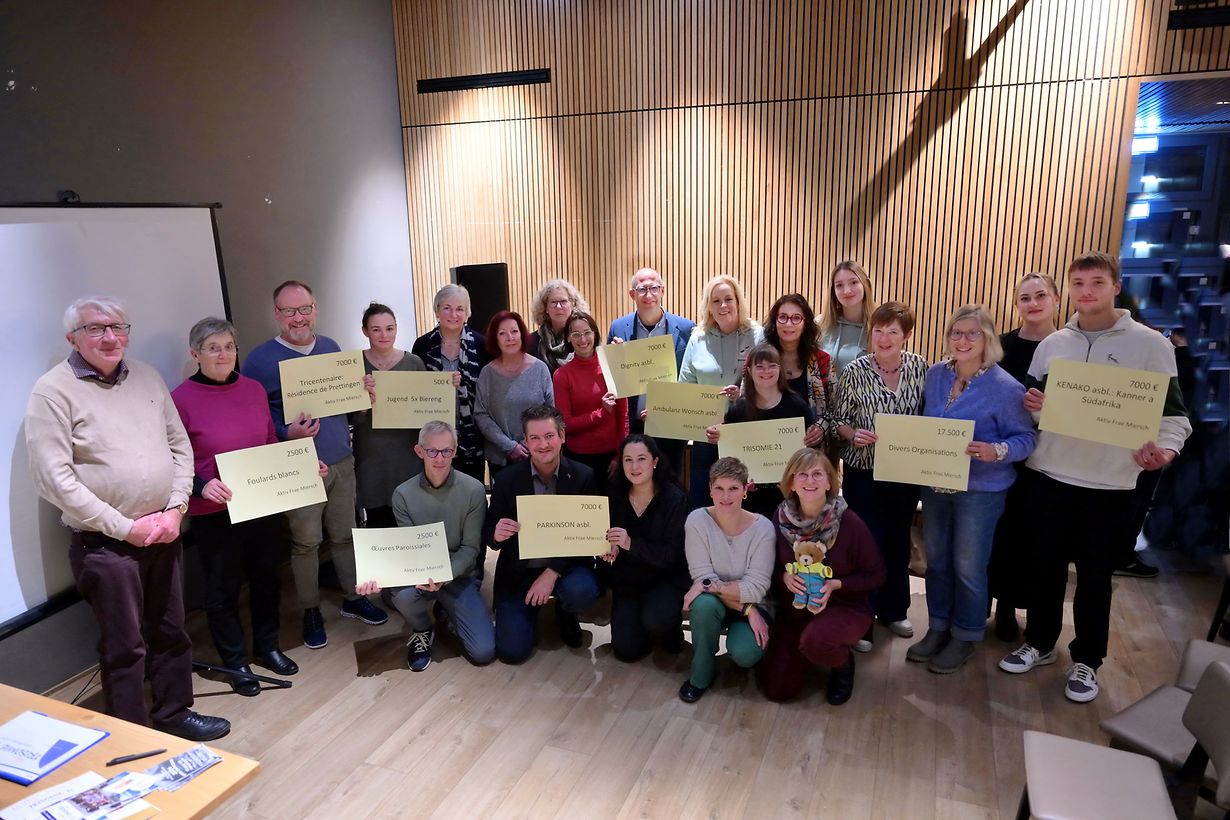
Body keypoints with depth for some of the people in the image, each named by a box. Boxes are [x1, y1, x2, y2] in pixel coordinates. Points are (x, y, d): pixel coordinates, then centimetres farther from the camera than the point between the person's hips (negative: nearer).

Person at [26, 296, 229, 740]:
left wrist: (175, 508, -4)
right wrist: (125, 527, -15)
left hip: (163, 533, 5)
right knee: (125, 646, 6)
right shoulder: (53, 391, -10)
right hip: (104, 544, -5)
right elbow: (54, 478, -15)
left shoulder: (146, 377, 7)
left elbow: (180, 446, 9)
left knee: (171, 632, 17)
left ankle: (174, 712, 35)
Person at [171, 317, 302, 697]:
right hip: (214, 512, -4)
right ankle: (235, 662, 26)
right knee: (222, 587, 9)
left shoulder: (254, 389, 3)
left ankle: (267, 647, 36)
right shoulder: (181, 399, -11)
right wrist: (201, 486, -26)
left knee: (266, 576, 17)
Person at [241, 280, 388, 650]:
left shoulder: (330, 347, 8)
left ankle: (352, 597, 31)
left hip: (341, 461, 5)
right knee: (305, 542, 5)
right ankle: (311, 610, 23)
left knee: (344, 534, 15)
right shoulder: (260, 359, -8)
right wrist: (286, 433, -24)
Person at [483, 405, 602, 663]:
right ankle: (533, 604, 23)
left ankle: (565, 614, 6)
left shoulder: (583, 476, -9)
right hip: (518, 570, 1)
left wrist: (552, 573, -21)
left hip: (566, 565, 0)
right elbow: (488, 535, -1)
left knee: (581, 591, -33)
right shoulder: (507, 480, -7)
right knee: (511, 650, -11)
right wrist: (496, 535, -27)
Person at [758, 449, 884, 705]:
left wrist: (835, 584, -22)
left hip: (845, 606, -3)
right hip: (794, 608, 3)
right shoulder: (781, 518, -9)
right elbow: (769, 568, 3)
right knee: (776, 689, -5)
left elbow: (875, 575, -7)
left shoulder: (849, 522, -17)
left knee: (815, 640, -37)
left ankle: (843, 664, 1)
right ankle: (802, 654, 29)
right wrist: (784, 577, -19)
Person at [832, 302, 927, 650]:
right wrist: (854, 434, -25)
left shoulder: (920, 367, -3)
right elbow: (837, 420, -6)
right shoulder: (855, 371, -12)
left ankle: (893, 610, 37)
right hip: (864, 473, -3)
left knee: (898, 542, 17)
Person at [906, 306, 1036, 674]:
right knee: (936, 560, 15)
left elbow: (1024, 439, -12)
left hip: (980, 490, -5)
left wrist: (996, 451, -30)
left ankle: (965, 636, 25)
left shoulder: (1005, 387, -14)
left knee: (968, 567, 6)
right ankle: (938, 628, 31)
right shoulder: (935, 375, 2)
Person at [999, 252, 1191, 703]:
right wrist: (1029, 403, -10)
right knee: (1046, 565, 14)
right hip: (1046, 475, 3)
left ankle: (1086, 661, 25)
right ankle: (1039, 643, 31)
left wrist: (1165, 448, -24)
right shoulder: (1052, 343, 7)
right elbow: (1033, 402, 14)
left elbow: (1173, 411, -4)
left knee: (1095, 576, 8)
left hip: (1109, 483, -3)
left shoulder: (1149, 343, -3)